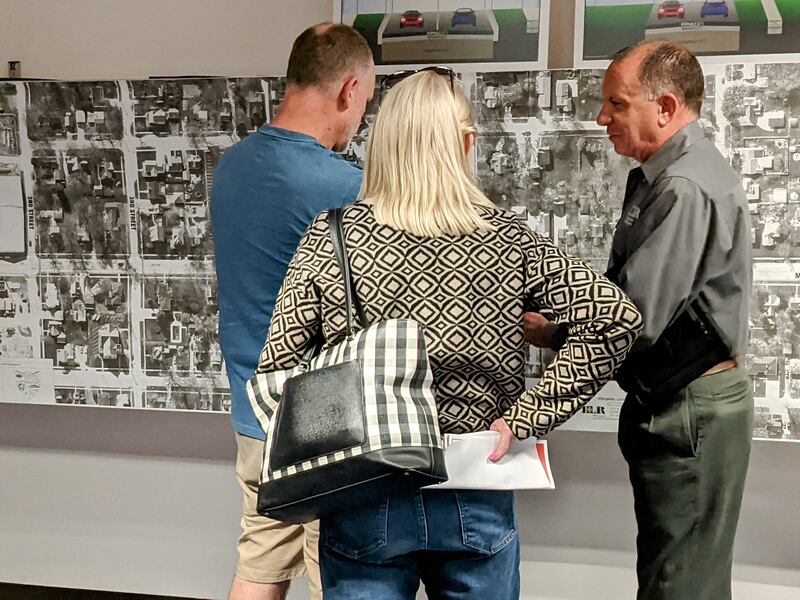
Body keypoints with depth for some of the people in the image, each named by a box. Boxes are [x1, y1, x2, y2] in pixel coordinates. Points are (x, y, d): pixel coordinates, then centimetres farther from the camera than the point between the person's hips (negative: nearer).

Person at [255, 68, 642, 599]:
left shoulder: (330, 236, -9)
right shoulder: (507, 239, -6)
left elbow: (277, 367, -10)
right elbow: (616, 317, -10)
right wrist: (526, 415, -9)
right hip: (477, 502, 1)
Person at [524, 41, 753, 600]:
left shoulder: (684, 188, -20)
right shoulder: (665, 176, 13)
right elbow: (629, 290, 14)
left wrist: (548, 332, -11)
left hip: (688, 410, -10)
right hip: (677, 401, 10)